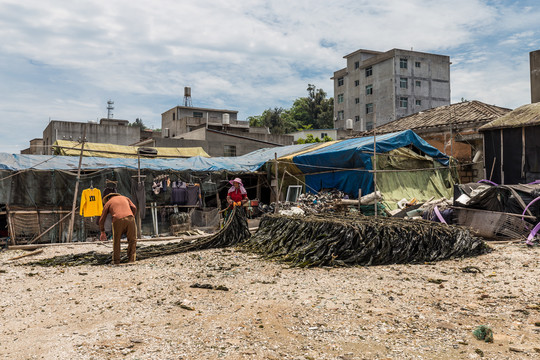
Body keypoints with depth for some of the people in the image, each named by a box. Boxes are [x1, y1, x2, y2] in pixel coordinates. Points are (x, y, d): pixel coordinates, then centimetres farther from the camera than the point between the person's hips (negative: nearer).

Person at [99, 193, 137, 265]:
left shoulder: (108, 203, 27)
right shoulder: (125, 198, 32)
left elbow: (101, 219, 24)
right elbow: (134, 208, 14)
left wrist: (103, 232, 33)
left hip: (117, 220, -1)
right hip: (129, 218, 1)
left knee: (116, 241, 18)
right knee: (132, 240, 13)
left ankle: (116, 260, 18)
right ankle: (131, 259, 6)